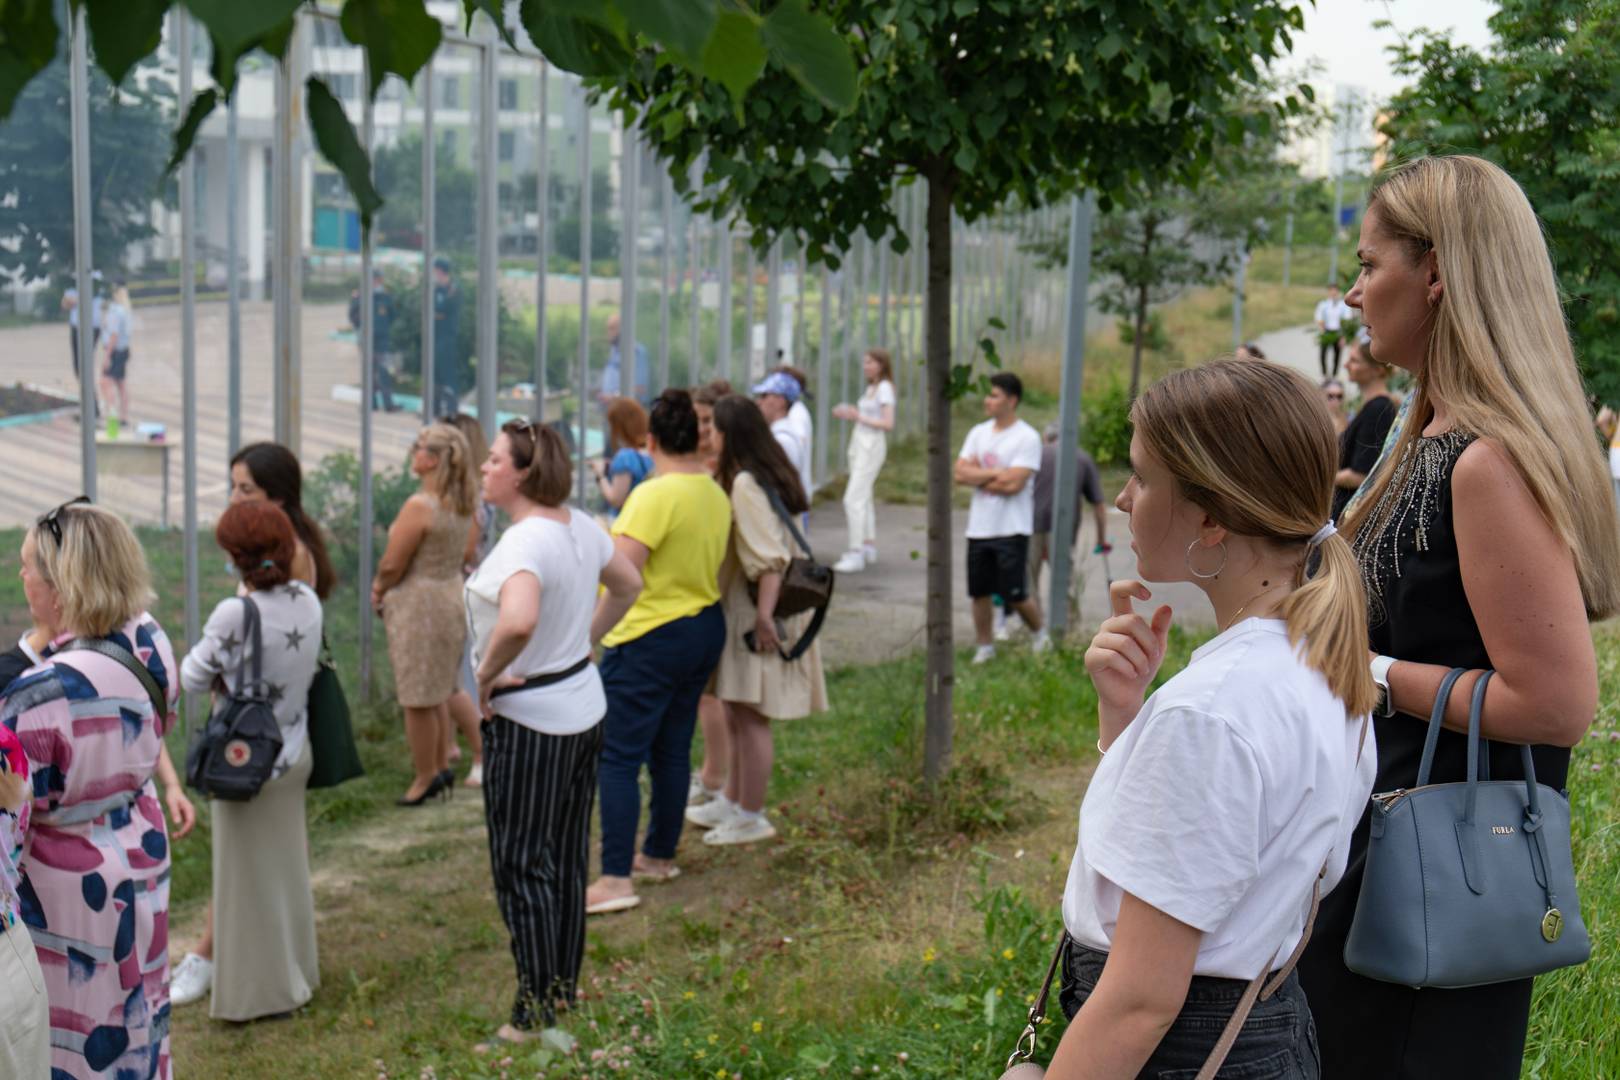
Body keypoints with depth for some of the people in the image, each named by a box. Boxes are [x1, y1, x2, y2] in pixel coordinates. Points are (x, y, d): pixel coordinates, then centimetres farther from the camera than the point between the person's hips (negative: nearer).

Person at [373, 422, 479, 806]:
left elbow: (392, 565, -19)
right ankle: (442, 767, 29)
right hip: (452, 595, 9)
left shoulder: (419, 506, -23)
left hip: (419, 604, -9)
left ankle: (426, 778, 14)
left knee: (418, 700, 4)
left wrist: (379, 588, 0)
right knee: (438, 693, 20)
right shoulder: (463, 504, 2)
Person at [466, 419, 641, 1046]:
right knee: (568, 858, 18)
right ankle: (565, 989, 30)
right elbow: (628, 584, 19)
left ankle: (537, 1016, 11)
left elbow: (518, 622, -43)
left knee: (522, 866, 2)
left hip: (529, 722, -9)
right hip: (585, 706, 9)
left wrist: (487, 674, -26)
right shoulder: (579, 525, 3)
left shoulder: (524, 543, -25)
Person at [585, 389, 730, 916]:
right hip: (705, 628, 9)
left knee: (618, 758, -5)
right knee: (672, 750, 18)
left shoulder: (655, 496, -20)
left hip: (650, 640, -8)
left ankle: (615, 878, -8)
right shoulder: (716, 496, 6)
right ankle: (660, 854, 30)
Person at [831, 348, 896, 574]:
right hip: (859, 445, 10)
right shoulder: (870, 388, 16)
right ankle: (869, 547, 26)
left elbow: (888, 424, -17)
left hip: (872, 447, -10)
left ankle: (856, 554, -15)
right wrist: (847, 414, 6)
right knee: (864, 497, 16)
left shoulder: (885, 388, -10)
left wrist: (859, 416, -19)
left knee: (853, 499, -15)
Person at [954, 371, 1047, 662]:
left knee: (1015, 595, -2)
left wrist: (978, 477, -6)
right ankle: (984, 648, 21)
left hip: (1012, 530, -6)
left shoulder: (1027, 438, -10)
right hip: (979, 527, 6)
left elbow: (1013, 483, -19)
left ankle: (1040, 634, 23)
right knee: (980, 592, 8)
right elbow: (960, 474, -1)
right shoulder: (978, 433, 9)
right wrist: (995, 474, -11)